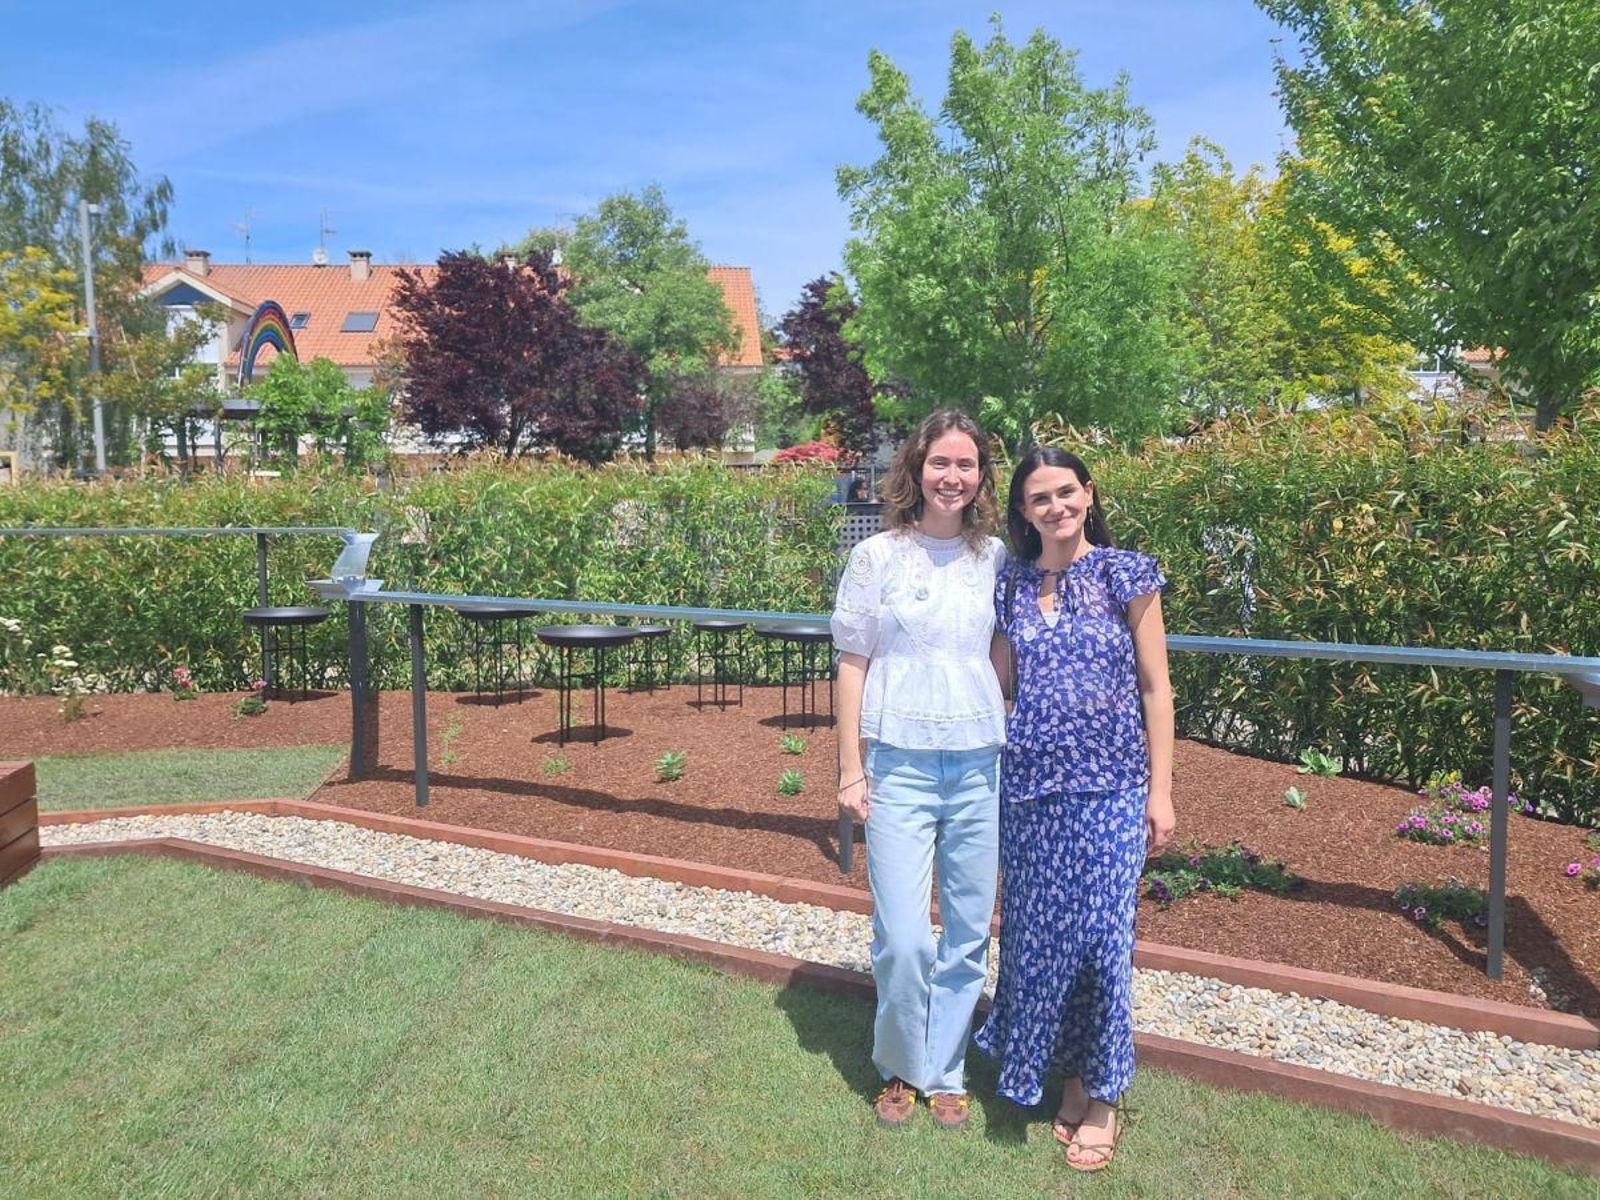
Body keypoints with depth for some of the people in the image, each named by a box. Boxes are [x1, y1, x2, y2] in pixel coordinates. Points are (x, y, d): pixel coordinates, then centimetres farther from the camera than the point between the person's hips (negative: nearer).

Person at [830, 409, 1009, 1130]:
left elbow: (1003, 656, 13)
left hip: (979, 765, 3)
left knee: (968, 935, 10)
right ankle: (901, 1068, 23)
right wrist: (850, 770, -3)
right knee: (902, 940, -4)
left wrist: (1013, 748, 6)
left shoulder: (995, 558, 5)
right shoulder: (877, 557, -2)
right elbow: (851, 664, 0)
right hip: (899, 765, -3)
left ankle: (945, 1072, 30)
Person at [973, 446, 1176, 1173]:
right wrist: (989, 780, 7)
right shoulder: (1008, 586, 6)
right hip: (1029, 786, 3)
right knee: (1036, 931, 9)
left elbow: (1155, 688, 0)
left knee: (1099, 932, 1)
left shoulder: (1126, 576, -2)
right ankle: (1061, 1076, 29)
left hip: (1108, 787, -3)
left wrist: (1160, 790, -3)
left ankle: (1099, 1096, 19)